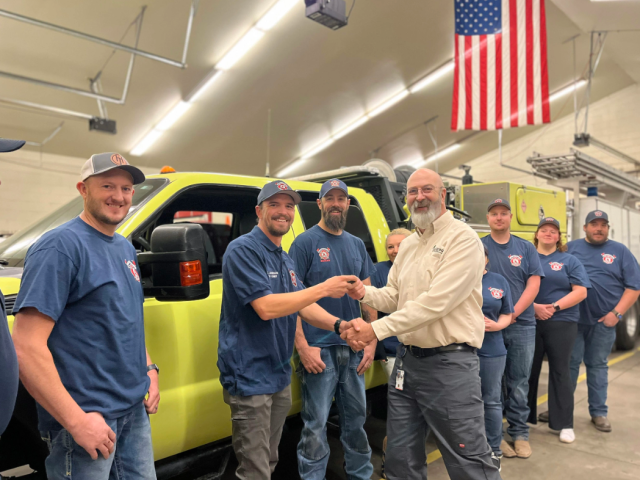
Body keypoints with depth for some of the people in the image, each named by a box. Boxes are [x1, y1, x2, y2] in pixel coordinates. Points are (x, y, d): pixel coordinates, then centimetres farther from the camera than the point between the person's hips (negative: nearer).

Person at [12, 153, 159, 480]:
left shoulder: (125, 247, 10)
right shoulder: (61, 246, -16)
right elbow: (26, 346, -22)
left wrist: (149, 368, 8)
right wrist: (77, 421, -22)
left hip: (135, 410, 8)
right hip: (87, 417, -8)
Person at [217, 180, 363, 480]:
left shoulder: (286, 261, 12)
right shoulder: (243, 250, -16)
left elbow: (303, 305, 7)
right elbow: (266, 308, -26)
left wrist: (339, 325, -12)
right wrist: (324, 289, -22)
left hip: (279, 376, 9)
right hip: (250, 377, -8)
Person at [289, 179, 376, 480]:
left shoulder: (357, 245, 10)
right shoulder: (305, 242, -6)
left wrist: (372, 341, 6)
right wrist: (303, 347, -17)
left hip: (353, 348, 5)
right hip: (319, 349, -5)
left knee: (356, 418, 18)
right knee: (316, 424, 3)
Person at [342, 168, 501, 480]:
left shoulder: (462, 239, -13)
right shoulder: (408, 245, 12)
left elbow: (435, 302, -23)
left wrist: (377, 330, -24)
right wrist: (366, 293, -7)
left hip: (449, 364, -7)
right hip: (407, 361, 8)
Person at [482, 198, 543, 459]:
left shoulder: (526, 248, 7)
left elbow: (533, 284, 0)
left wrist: (513, 312, -11)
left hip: (522, 324, 2)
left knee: (519, 381, 9)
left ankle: (519, 432, 22)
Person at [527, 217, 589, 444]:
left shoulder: (569, 260, 7)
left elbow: (581, 291, -3)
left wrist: (554, 307, -13)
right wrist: (533, 306, -15)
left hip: (561, 323, 0)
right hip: (530, 322, 1)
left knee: (560, 371, 5)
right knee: (528, 370, 7)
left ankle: (565, 424, 15)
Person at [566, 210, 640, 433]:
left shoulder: (620, 252, 5)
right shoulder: (571, 247, 5)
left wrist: (617, 313, -8)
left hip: (603, 321, 1)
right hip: (572, 319, 0)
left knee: (598, 365, 11)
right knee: (569, 363, 5)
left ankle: (599, 412, 22)